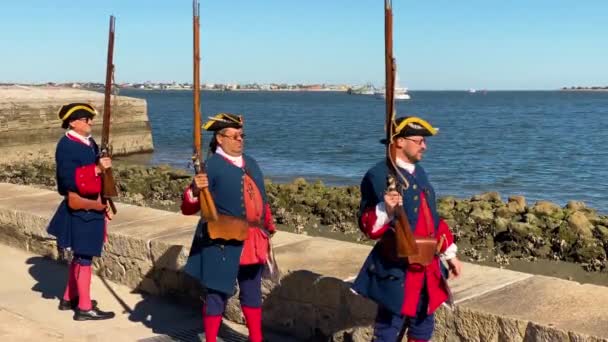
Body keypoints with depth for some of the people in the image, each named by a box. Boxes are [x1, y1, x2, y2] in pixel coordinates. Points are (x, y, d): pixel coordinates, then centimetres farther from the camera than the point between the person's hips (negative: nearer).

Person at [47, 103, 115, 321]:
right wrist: (97, 169, -25)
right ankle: (84, 308, 5)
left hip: (92, 208, 9)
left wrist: (102, 200, 7)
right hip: (80, 210, -9)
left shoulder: (90, 143, 11)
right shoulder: (66, 146, -15)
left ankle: (69, 299, 32)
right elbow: (69, 180, -24)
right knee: (84, 256, -3)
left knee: (81, 254, 18)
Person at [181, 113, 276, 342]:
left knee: (252, 292, 18)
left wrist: (269, 228, 17)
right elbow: (188, 208, -15)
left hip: (253, 241, 7)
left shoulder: (251, 164, 10)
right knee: (218, 293, 3)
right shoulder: (211, 166, -12)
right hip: (224, 243, -7)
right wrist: (195, 190, -34)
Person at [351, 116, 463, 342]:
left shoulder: (418, 172, 12)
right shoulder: (378, 175, -15)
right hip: (397, 272, -8)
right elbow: (367, 225, -20)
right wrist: (385, 209, -40)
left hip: (427, 268, 8)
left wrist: (450, 255, 18)